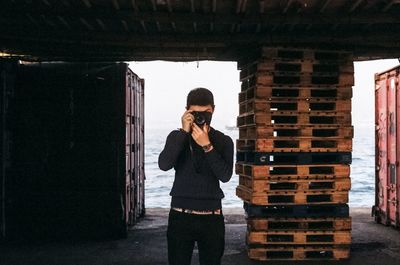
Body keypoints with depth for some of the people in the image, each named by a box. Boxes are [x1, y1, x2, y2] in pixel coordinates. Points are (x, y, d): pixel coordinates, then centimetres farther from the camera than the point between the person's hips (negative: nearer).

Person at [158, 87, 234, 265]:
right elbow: (164, 165, -15)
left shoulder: (223, 141, 3)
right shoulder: (177, 136, 3)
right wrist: (184, 131, -17)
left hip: (211, 217, 0)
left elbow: (225, 175, -11)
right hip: (181, 216, 0)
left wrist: (206, 145, -19)